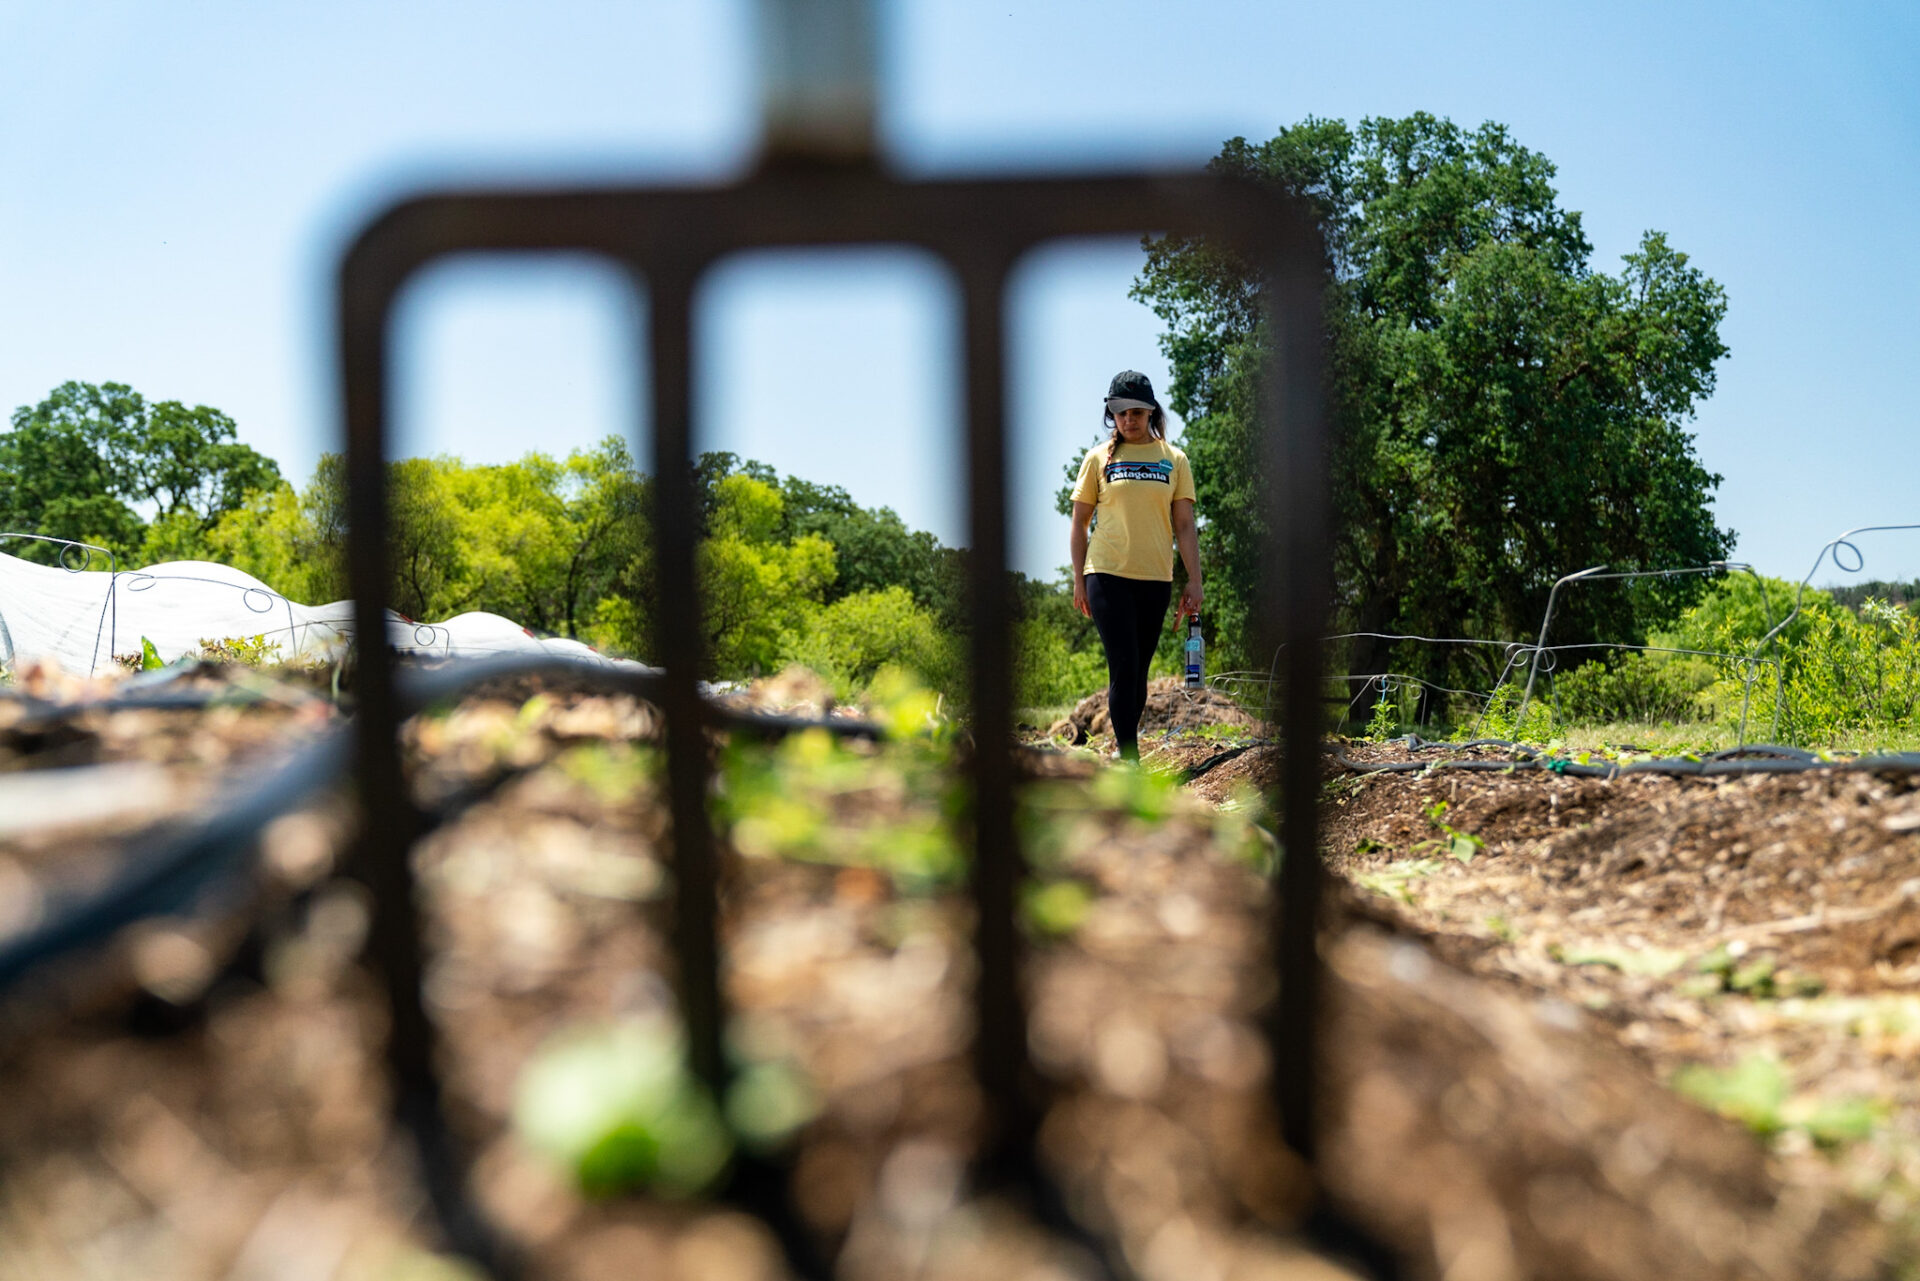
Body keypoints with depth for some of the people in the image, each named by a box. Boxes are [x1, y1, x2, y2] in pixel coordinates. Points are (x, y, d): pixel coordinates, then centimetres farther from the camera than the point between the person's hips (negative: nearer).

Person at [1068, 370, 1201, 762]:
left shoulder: (1173, 460, 8)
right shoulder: (1099, 458, 4)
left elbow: (1185, 526, 7)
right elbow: (1080, 521, 8)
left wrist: (1194, 581, 1)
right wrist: (1078, 579, 3)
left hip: (1155, 578, 2)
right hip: (1107, 575, -2)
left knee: (1139, 672, 7)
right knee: (1123, 668, -9)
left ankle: (1122, 751, 19)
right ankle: (1129, 760, -8)